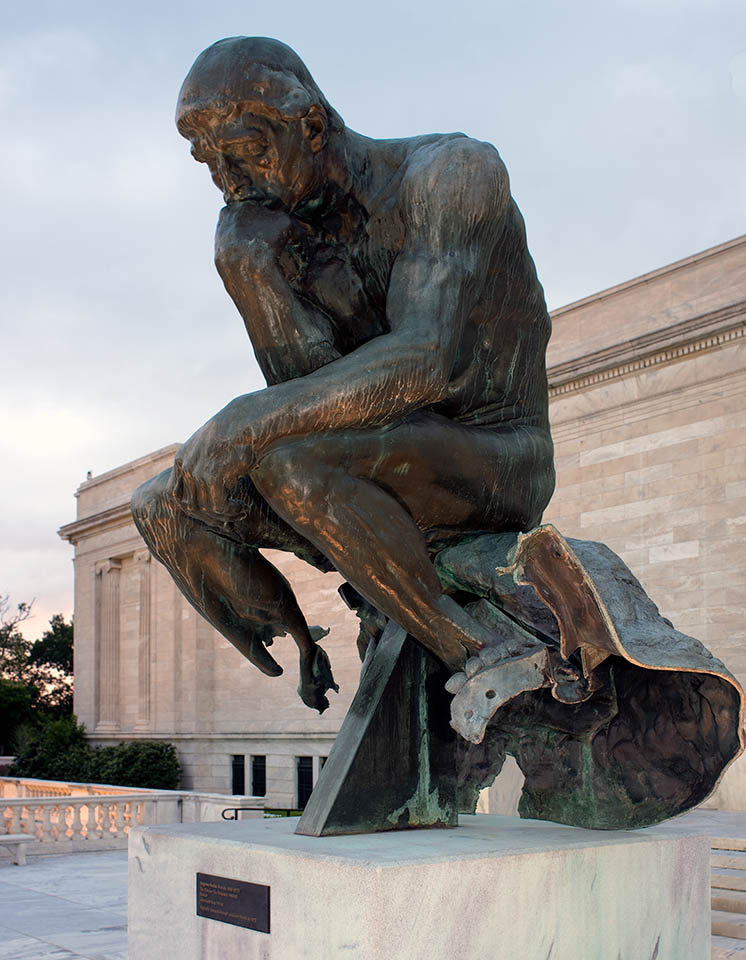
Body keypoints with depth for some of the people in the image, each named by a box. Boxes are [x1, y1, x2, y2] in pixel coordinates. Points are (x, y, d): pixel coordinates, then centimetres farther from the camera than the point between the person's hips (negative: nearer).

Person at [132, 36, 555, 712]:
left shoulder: (452, 169, -15)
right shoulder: (294, 237, 7)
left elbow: (428, 361, -30)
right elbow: (305, 387, -5)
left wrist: (244, 425, -32)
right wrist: (246, 264, -19)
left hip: (502, 465, -7)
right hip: (401, 490, 7)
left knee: (290, 464, -35)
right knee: (162, 507, 1)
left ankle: (479, 656, -25)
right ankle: (304, 657, 4)